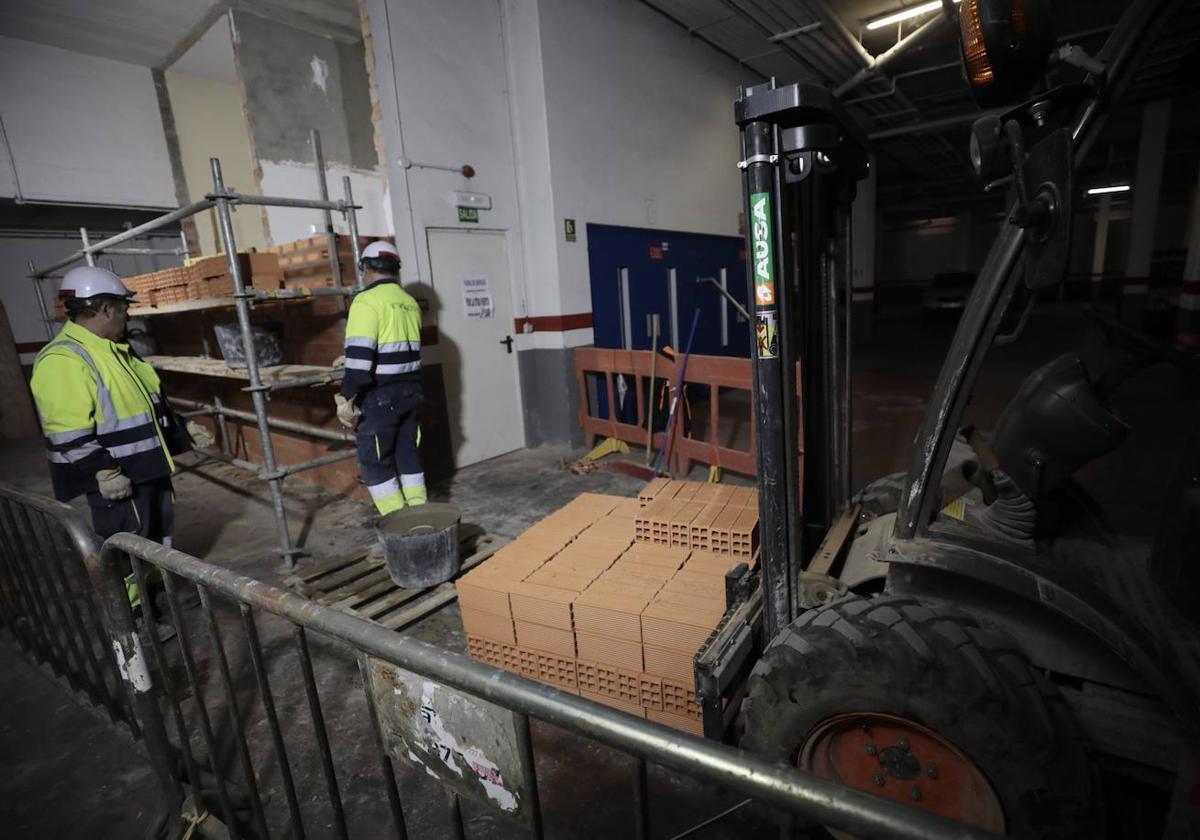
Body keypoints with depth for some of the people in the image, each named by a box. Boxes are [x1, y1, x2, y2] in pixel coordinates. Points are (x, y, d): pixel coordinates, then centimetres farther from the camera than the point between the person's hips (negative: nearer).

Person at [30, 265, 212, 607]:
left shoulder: (114, 350, 12)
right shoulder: (63, 360, -21)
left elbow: (147, 405, 21)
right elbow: (70, 435, -26)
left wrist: (184, 431, 18)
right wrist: (103, 472, -28)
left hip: (148, 469, 10)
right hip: (117, 480, -10)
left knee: (158, 539, 22)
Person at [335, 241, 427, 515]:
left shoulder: (367, 301, -11)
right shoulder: (410, 303, 12)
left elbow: (360, 355, -20)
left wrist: (346, 398, -13)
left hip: (380, 396, -7)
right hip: (411, 391, 7)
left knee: (375, 462, 4)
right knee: (408, 455, 14)